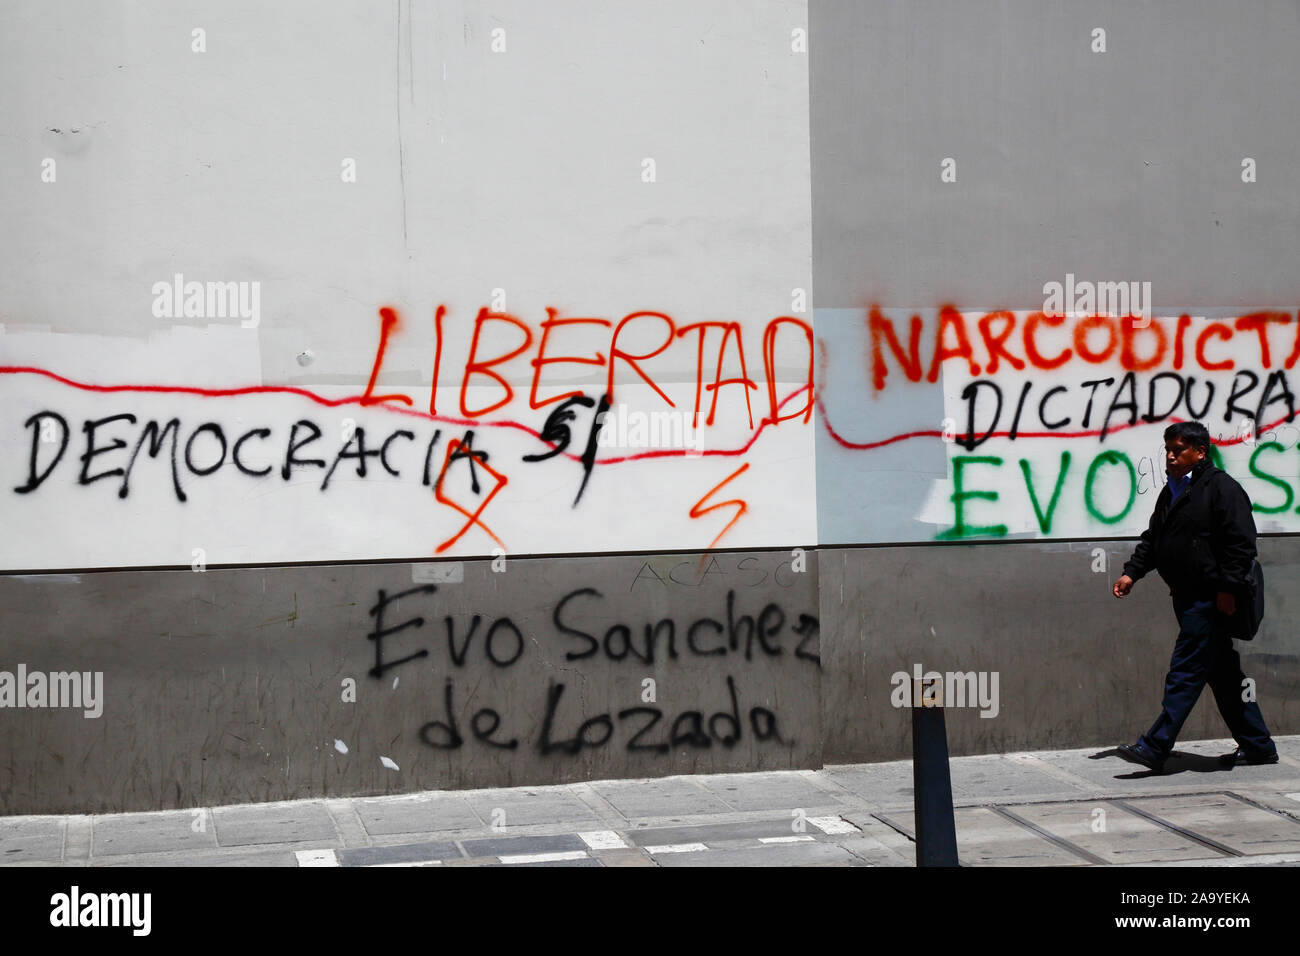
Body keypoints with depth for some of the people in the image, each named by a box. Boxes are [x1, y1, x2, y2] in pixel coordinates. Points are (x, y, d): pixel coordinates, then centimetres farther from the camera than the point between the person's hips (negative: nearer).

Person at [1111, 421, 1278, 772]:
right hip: (1187, 597, 9)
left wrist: (1227, 588, -19)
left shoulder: (1222, 487, -10)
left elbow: (1241, 542, -15)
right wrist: (1132, 572, 11)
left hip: (1210, 599, -9)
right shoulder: (1172, 492, 17)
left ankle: (1155, 747, -11)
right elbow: (1153, 539, 24)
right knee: (1224, 674, 14)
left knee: (1186, 671, -9)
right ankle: (1258, 745, 24)